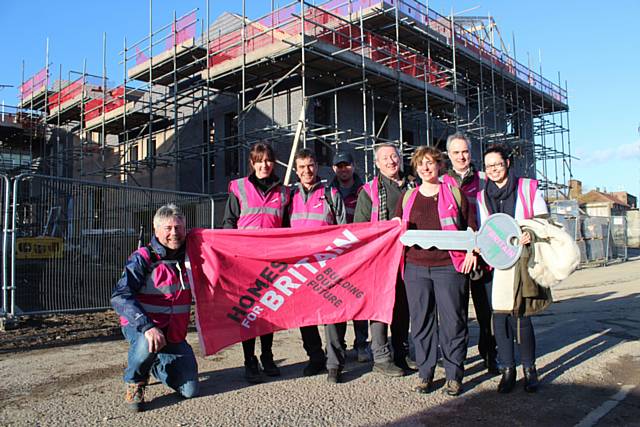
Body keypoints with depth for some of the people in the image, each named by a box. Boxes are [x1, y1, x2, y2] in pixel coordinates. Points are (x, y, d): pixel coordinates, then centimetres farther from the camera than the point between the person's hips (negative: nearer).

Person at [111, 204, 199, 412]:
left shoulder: (188, 257, 1)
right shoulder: (142, 259, -15)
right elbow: (119, 297, -26)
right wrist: (147, 327, -38)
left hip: (175, 332, 5)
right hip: (139, 326, -4)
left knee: (190, 390, -2)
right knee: (148, 344, -40)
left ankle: (157, 364, 29)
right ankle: (134, 382, -6)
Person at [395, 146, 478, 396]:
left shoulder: (454, 192, 7)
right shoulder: (407, 197, 14)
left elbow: (472, 226, 8)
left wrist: (472, 251, -4)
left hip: (449, 266, -2)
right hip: (416, 267, 3)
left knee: (452, 321, 1)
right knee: (421, 321, 6)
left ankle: (454, 375, 14)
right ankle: (425, 373, 18)